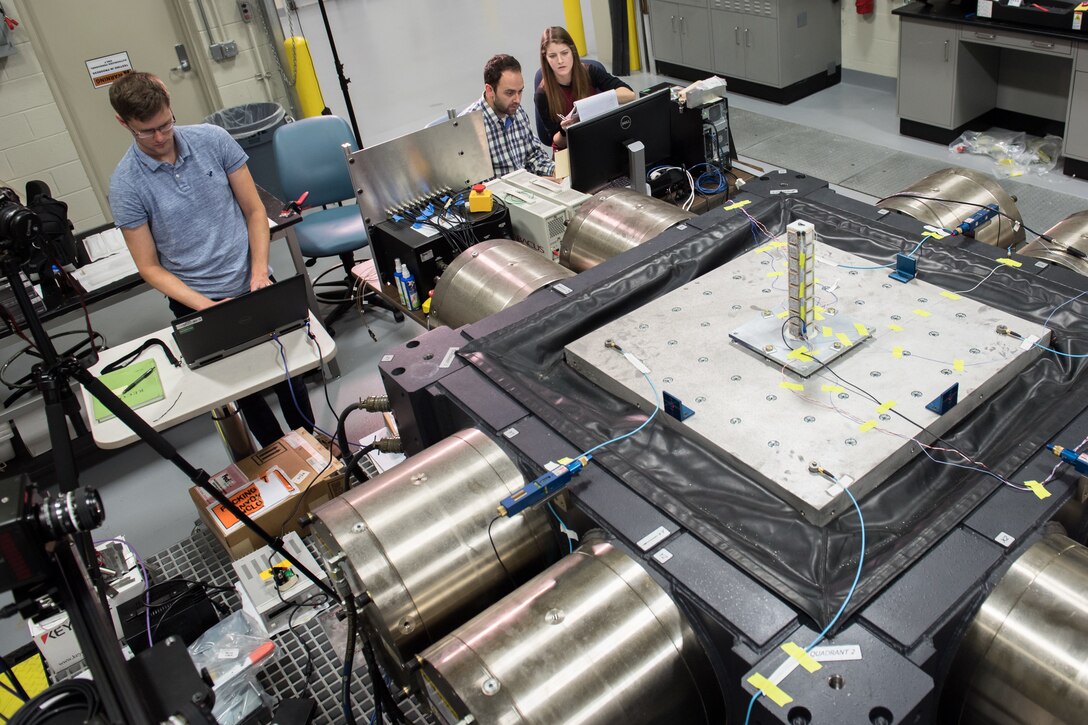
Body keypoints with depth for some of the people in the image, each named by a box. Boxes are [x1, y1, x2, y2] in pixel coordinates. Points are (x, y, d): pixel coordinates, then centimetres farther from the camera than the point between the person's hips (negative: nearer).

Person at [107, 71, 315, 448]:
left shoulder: (213, 139, -6)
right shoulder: (126, 184, -10)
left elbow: (254, 210, 0)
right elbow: (149, 267, -7)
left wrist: (260, 272, -13)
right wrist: (208, 306, -19)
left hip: (254, 288, 2)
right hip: (198, 305, -1)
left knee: (287, 369, 12)